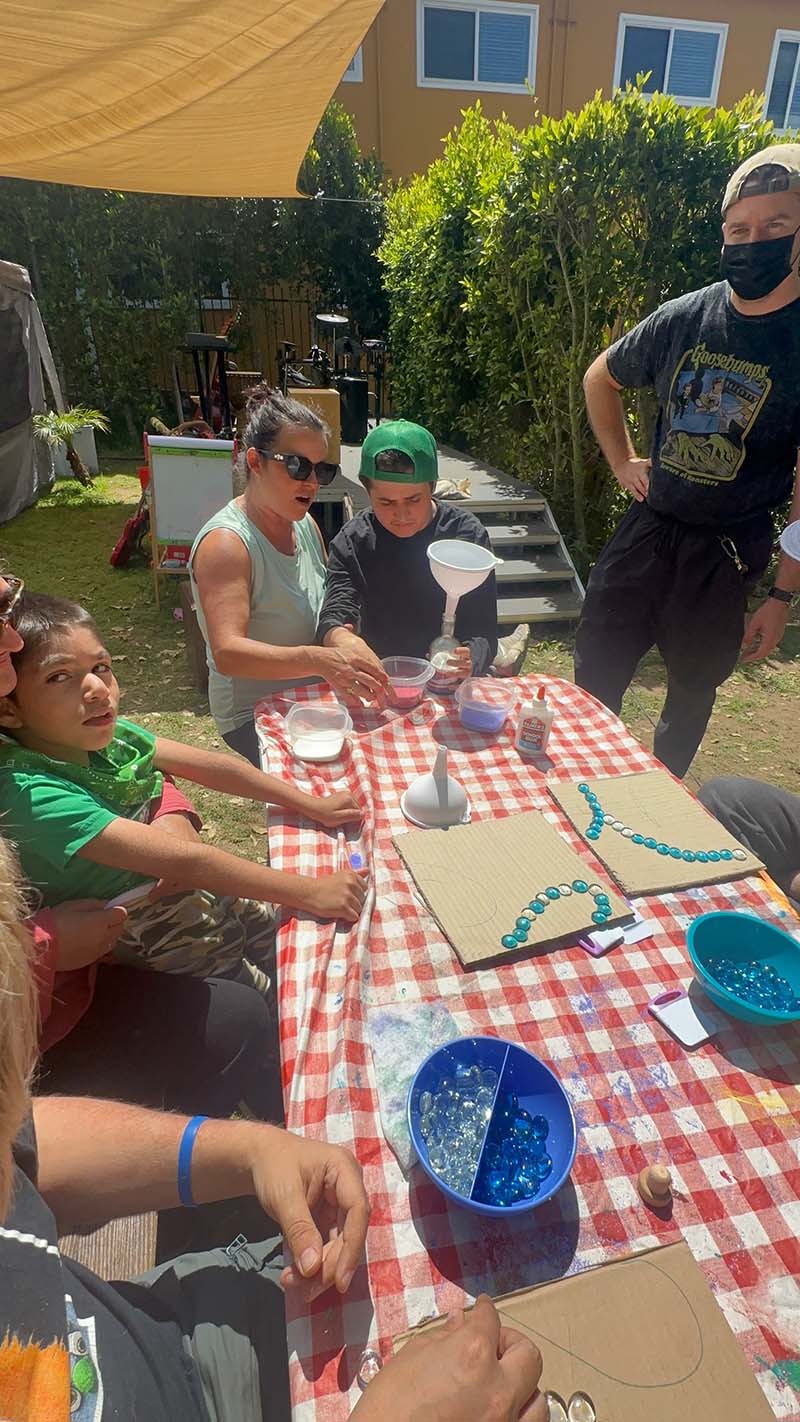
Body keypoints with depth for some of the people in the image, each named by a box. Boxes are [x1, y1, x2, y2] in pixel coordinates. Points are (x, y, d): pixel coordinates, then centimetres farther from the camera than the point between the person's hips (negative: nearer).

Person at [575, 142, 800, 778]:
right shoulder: (683, 318, -1)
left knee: (694, 686, 13)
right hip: (649, 527, 3)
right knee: (595, 674, 7)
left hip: (728, 551, -2)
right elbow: (601, 377, 17)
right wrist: (622, 462, 9)